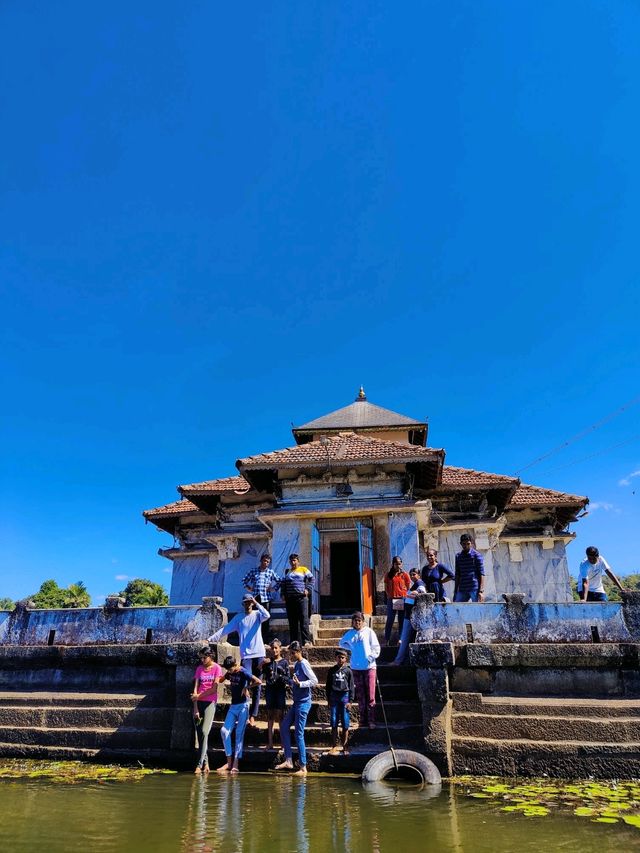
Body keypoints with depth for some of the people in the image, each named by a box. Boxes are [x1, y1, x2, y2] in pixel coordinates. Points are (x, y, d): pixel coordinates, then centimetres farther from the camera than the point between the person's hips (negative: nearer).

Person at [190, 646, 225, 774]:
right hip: (198, 703, 4)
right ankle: (206, 763, 13)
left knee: (204, 732, -14)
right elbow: (195, 688, 2)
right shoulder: (199, 669, 8)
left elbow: (214, 689, -7)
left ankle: (200, 764, -12)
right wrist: (195, 708, -5)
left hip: (210, 702, -4)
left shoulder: (217, 668, -2)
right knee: (200, 734, 4)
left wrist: (199, 696, -10)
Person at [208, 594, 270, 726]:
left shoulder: (257, 614, 7)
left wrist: (257, 604, -13)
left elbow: (267, 615, -15)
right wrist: (211, 638, -4)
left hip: (259, 654, 1)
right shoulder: (238, 617, 9)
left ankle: (253, 715, 10)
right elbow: (225, 629, 4)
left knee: (257, 687, 4)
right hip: (246, 655, -1)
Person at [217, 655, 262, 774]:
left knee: (239, 734, -3)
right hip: (233, 705, 7)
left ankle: (235, 764, 3)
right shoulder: (230, 672, 5)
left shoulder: (243, 672, -16)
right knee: (224, 731, -1)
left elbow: (258, 681, -28)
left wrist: (246, 687, -16)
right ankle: (229, 762, 7)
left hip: (242, 705, -7)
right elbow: (222, 679, 27)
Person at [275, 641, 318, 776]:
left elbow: (314, 681, -19)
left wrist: (299, 684, -26)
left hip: (303, 703, -9)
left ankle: (303, 768, 3)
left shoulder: (304, 664, -13)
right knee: (284, 726, 9)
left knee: (299, 734, -5)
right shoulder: (296, 664, 12)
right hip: (296, 702, 9)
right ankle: (288, 761, 14)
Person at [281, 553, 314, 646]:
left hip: (301, 597, -4)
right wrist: (283, 594, 9)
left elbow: (311, 578, 3)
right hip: (290, 599, 4)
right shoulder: (287, 572, 18)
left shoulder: (303, 569, 7)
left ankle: (306, 640, -9)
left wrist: (307, 589, -6)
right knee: (292, 621, 5)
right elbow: (283, 584, 22)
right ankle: (294, 641, 11)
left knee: (304, 619, -9)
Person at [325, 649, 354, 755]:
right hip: (334, 697, 1)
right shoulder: (332, 671, 7)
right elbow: (328, 686, 11)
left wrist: (350, 701, -2)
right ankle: (334, 746, 9)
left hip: (345, 697, -1)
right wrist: (328, 699, 6)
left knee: (345, 724, 1)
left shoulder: (348, 671, 3)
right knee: (334, 724, 1)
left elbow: (352, 687, 4)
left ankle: (344, 746, 12)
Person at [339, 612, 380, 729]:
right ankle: (363, 719, 18)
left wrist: (371, 657, -15)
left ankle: (371, 720, 1)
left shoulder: (369, 631, -1)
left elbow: (376, 647, -2)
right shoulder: (350, 633, 8)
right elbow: (341, 643, 22)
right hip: (356, 667, 3)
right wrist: (352, 648, 8)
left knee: (370, 696, -4)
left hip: (369, 666, -3)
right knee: (360, 695, 9)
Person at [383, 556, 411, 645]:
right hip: (391, 600, 0)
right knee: (390, 620, 2)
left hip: (402, 599, 0)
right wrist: (389, 596, -3)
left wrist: (405, 597, -3)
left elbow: (409, 587, 7)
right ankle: (386, 640, 6)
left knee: (402, 620, 4)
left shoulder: (404, 574, 5)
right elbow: (386, 588, 9)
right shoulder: (388, 575, 7)